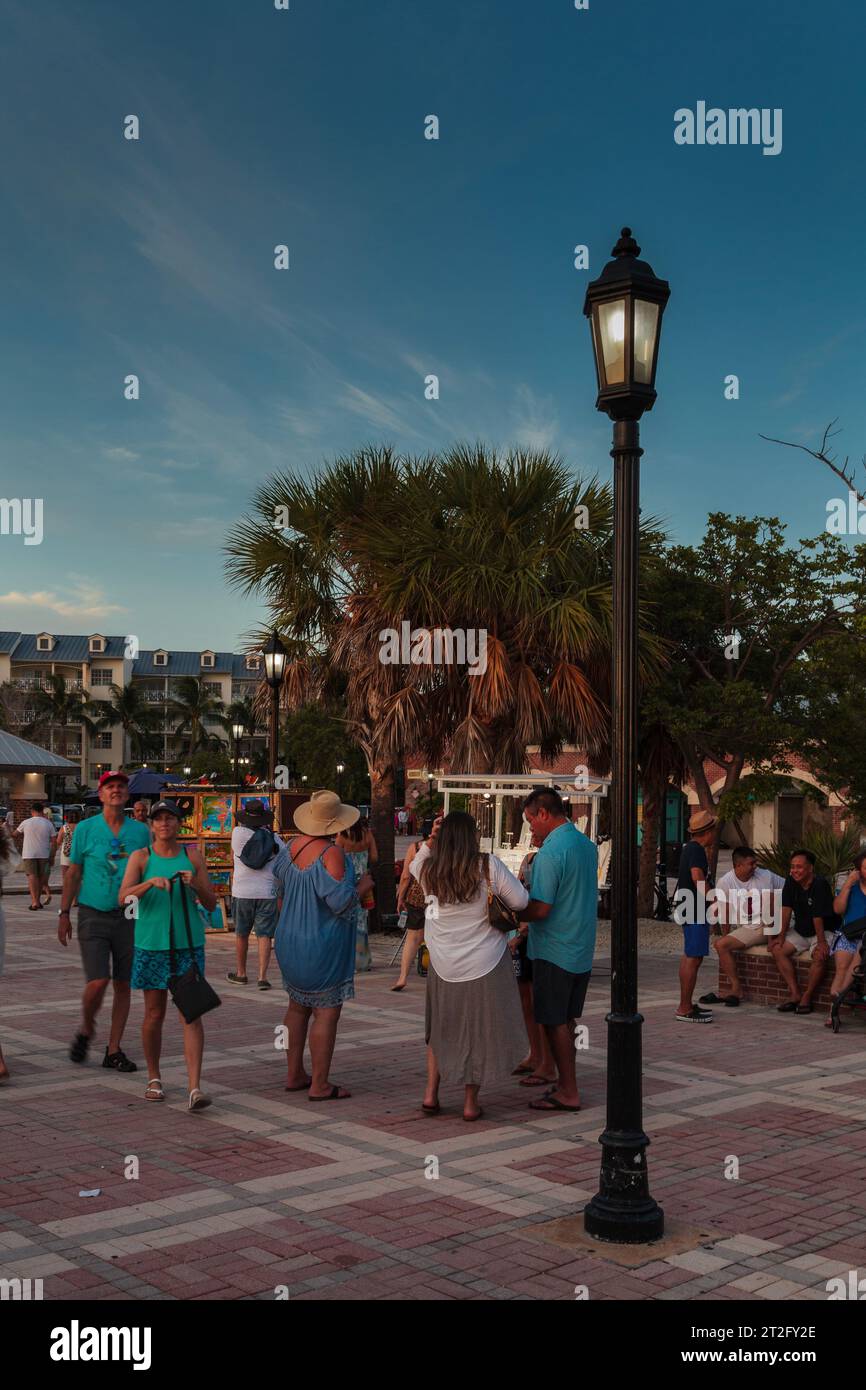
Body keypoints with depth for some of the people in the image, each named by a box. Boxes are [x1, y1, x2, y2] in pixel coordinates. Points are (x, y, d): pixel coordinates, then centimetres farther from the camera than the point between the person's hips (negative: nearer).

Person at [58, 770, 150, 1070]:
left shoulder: (140, 831, 5)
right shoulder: (85, 829, 1)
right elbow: (73, 874, 5)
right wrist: (64, 913, 2)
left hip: (129, 917, 2)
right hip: (94, 915, -2)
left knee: (123, 984, 5)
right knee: (98, 981, -12)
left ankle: (114, 1050, 16)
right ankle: (86, 1029, 17)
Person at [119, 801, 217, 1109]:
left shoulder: (192, 856, 4)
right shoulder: (141, 857, 0)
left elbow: (211, 904, 4)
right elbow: (123, 897, -14)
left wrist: (196, 884, -15)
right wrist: (151, 882, -30)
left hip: (188, 943, 0)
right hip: (152, 943, 0)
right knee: (154, 1014, 8)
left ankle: (195, 1088, -10)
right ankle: (154, 1078, 27)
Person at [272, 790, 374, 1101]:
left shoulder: (291, 848, 2)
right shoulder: (330, 854, -22)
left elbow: (280, 887, 17)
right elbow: (340, 901, -23)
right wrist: (362, 887, -6)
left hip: (290, 941, 8)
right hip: (322, 945, -8)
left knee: (297, 1007, 18)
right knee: (326, 1013, -1)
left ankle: (294, 1075, 25)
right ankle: (320, 1085, 2)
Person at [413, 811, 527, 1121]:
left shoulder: (427, 870, -7)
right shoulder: (488, 866, -15)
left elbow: (412, 868, 18)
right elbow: (521, 900, -8)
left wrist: (430, 841, 4)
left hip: (443, 966, 3)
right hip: (486, 966, -3)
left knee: (441, 1026, 23)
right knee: (480, 1029, 12)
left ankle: (431, 1093, 21)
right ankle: (470, 1102, 16)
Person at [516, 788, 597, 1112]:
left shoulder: (550, 853, -20)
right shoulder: (588, 845, 8)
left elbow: (540, 909, -23)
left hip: (554, 950, -8)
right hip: (583, 950, 8)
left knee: (554, 1022, 1)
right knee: (566, 1019, 17)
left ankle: (568, 1092, 6)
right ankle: (566, 1082, 24)